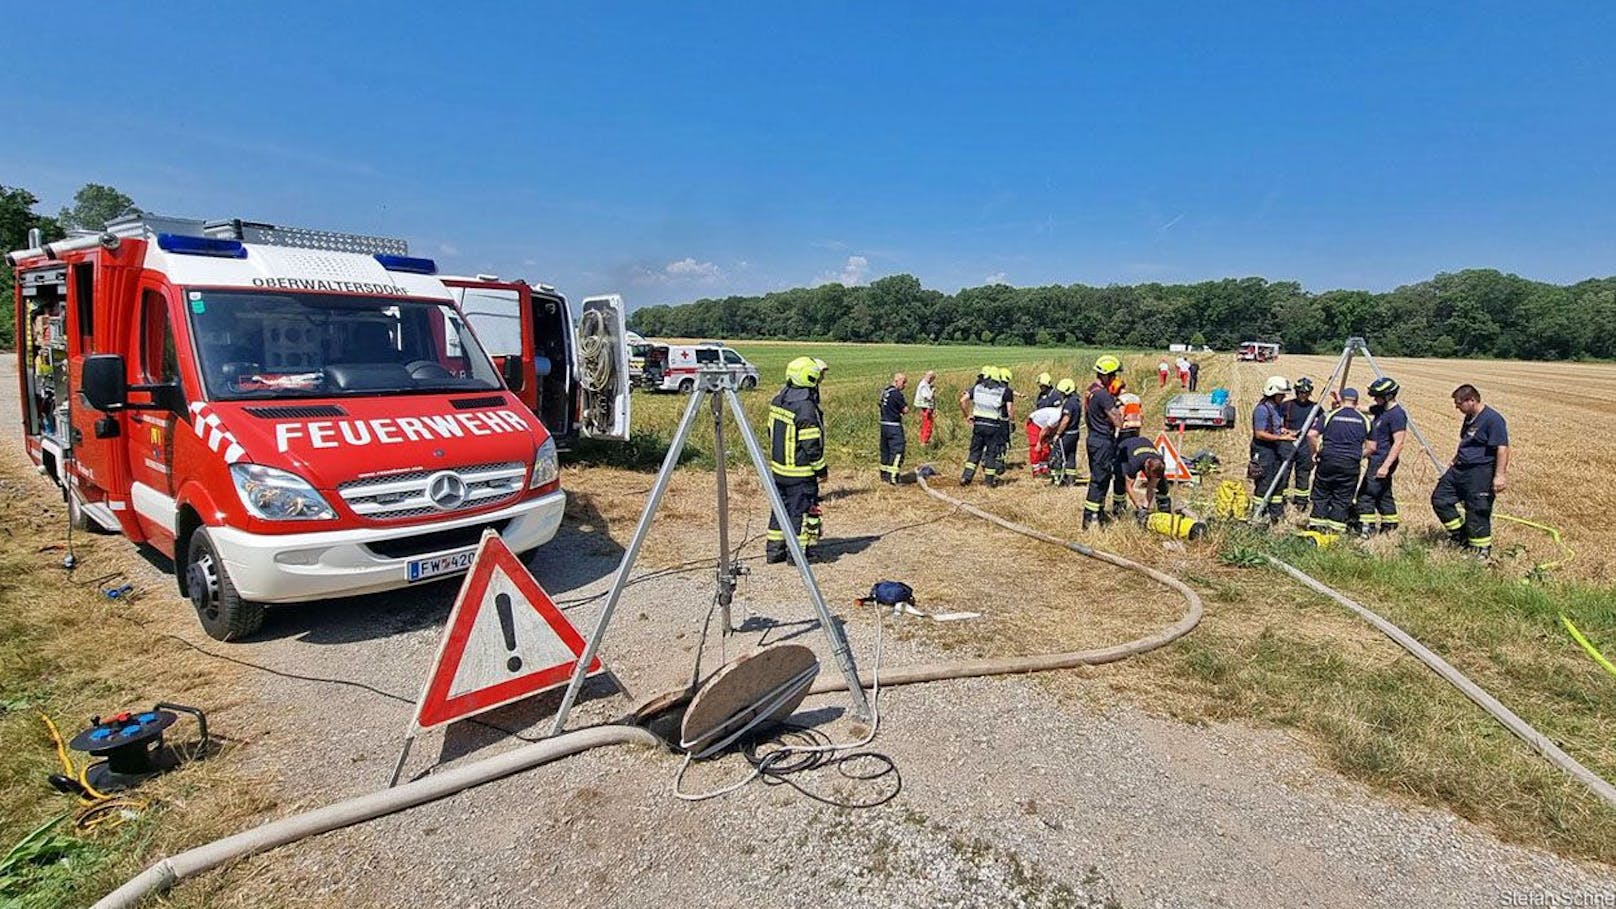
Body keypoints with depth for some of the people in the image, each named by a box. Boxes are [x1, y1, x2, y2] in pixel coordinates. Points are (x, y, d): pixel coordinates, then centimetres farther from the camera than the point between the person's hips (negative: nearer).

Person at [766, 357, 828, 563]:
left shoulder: (778, 400, 5)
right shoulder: (806, 408, -22)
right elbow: (812, 445, -19)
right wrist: (821, 469, -7)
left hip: (777, 467, 8)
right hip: (800, 472, -8)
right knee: (801, 509, 3)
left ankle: (774, 549, 23)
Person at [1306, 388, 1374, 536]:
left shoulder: (1330, 415, 0)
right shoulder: (1364, 420, 6)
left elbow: (1311, 434, -11)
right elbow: (1371, 447, 5)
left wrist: (1318, 449, 4)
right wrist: (1358, 456, 19)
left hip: (1328, 461, -1)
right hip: (1351, 465, 1)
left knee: (1321, 495, 9)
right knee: (1342, 498, 8)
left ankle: (1316, 523, 7)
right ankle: (1335, 528, 8)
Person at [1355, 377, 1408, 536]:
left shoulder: (1397, 414, -18)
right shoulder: (1381, 409, 8)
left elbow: (1398, 443, -23)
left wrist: (1385, 465, -27)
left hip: (1384, 459, -10)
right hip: (1377, 458, 10)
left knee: (1366, 493, -10)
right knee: (1382, 493, 17)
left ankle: (1367, 528, -7)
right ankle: (1389, 524, 27)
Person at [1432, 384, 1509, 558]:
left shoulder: (1493, 419, -17)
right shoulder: (1470, 418, 11)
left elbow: (1502, 448, -21)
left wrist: (1500, 475, -24)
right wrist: (1456, 458, 26)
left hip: (1481, 473, -9)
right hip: (1460, 469, 9)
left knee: (1477, 512, -2)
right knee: (1439, 498, 11)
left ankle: (1481, 549, 12)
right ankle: (1461, 535, 23)